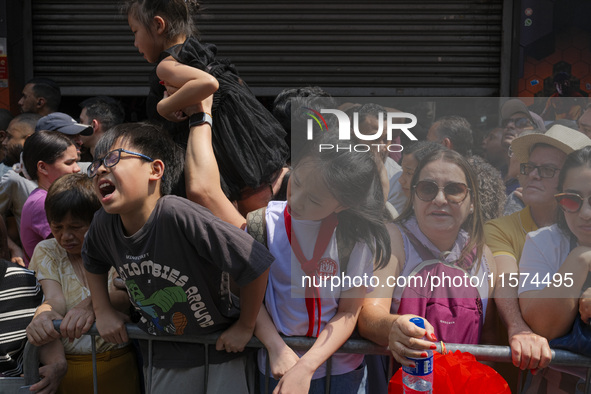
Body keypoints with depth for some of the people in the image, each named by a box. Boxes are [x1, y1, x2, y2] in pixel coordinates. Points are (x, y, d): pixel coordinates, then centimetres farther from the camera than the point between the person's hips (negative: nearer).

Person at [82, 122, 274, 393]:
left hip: (218, 350, -5)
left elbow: (254, 264, -29)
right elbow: (93, 261, 14)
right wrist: (102, 311, 7)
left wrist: (245, 327, -17)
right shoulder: (104, 223, -12)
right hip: (160, 357, 5)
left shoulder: (179, 216, -32)